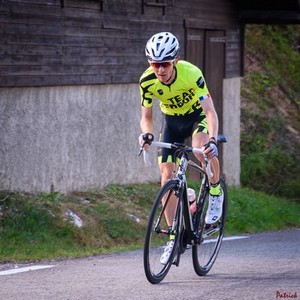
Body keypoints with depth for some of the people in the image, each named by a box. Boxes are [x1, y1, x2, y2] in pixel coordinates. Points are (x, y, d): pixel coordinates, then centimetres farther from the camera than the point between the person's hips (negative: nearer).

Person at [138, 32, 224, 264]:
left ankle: (216, 192, -5)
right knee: (167, 175, -7)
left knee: (201, 150, -36)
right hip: (172, 121, 4)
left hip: (197, 115, -4)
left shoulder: (191, 74, -34)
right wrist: (147, 133, -35)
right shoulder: (147, 81, -24)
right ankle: (174, 238, 1)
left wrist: (212, 139, -55)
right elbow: (146, 116, -12)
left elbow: (210, 111, -38)